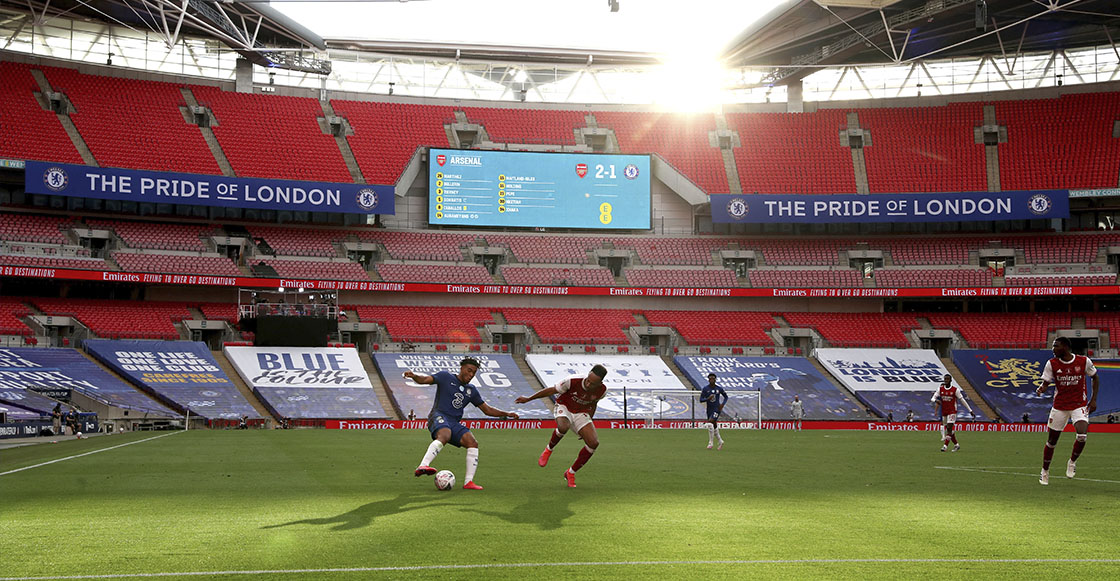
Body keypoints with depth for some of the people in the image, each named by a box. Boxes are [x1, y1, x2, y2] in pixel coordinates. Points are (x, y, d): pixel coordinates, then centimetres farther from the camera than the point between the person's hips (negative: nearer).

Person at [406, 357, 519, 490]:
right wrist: (413, 376, -25)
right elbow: (424, 380, -3)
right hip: (439, 416, -6)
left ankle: (469, 482, -12)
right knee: (445, 436, -37)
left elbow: (487, 410, 24)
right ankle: (422, 466, -55)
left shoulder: (472, 390, 22)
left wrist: (506, 414, 13)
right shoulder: (445, 377, 8)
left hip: (454, 423, 6)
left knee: (473, 443, -14)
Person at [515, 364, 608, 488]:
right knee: (563, 427, -40)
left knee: (593, 442, -17)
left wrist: (589, 421, 13)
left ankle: (571, 473, 2)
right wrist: (528, 399, -8)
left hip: (581, 413, 4)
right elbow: (552, 390, -14)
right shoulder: (573, 381, -30)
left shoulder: (602, 390, -18)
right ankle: (548, 450, -8)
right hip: (564, 408, -4)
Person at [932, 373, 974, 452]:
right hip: (944, 412, 4)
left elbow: (962, 400, -1)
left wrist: (970, 410, 1)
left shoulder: (955, 390, -6)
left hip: (952, 412, -4)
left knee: (949, 428, -13)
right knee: (949, 430, 9)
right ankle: (956, 444, 22)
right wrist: (936, 400, -25)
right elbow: (933, 398, 1)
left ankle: (945, 445, -13)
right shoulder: (940, 389, 3)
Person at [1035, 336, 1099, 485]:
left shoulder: (1084, 361, -7)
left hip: (1079, 405, -1)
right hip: (1059, 406, 1)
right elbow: (1046, 383, -3)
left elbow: (1095, 378, 8)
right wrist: (1041, 389, -27)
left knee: (1082, 435, -24)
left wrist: (1093, 399, 2)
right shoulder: (1052, 364, -6)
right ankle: (1045, 472, 25)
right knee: (1052, 441, 6)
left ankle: (1072, 462, 6)